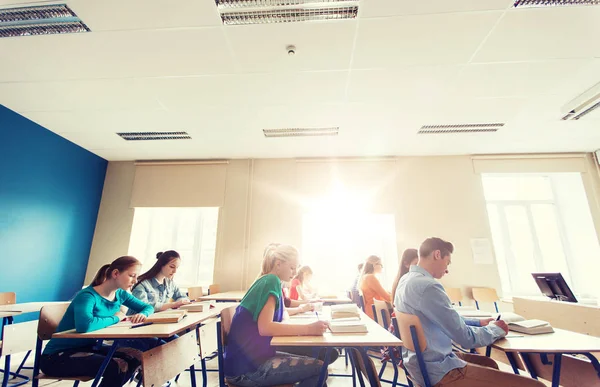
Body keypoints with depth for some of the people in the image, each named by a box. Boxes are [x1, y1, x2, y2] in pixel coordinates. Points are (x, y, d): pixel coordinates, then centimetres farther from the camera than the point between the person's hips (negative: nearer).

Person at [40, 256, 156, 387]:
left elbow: (148, 307, 9)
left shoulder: (120, 294, -2)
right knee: (118, 367, -26)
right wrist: (115, 318, -27)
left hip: (88, 347, 7)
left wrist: (143, 314, -14)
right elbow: (84, 326, -45)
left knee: (135, 357, -7)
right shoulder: (87, 296, -24)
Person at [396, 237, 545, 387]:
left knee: (489, 363, 31)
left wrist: (478, 322, 16)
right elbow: (466, 338, -19)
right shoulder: (428, 286, -27)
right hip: (436, 370, -10)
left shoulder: (407, 280, 4)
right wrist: (496, 329, 0)